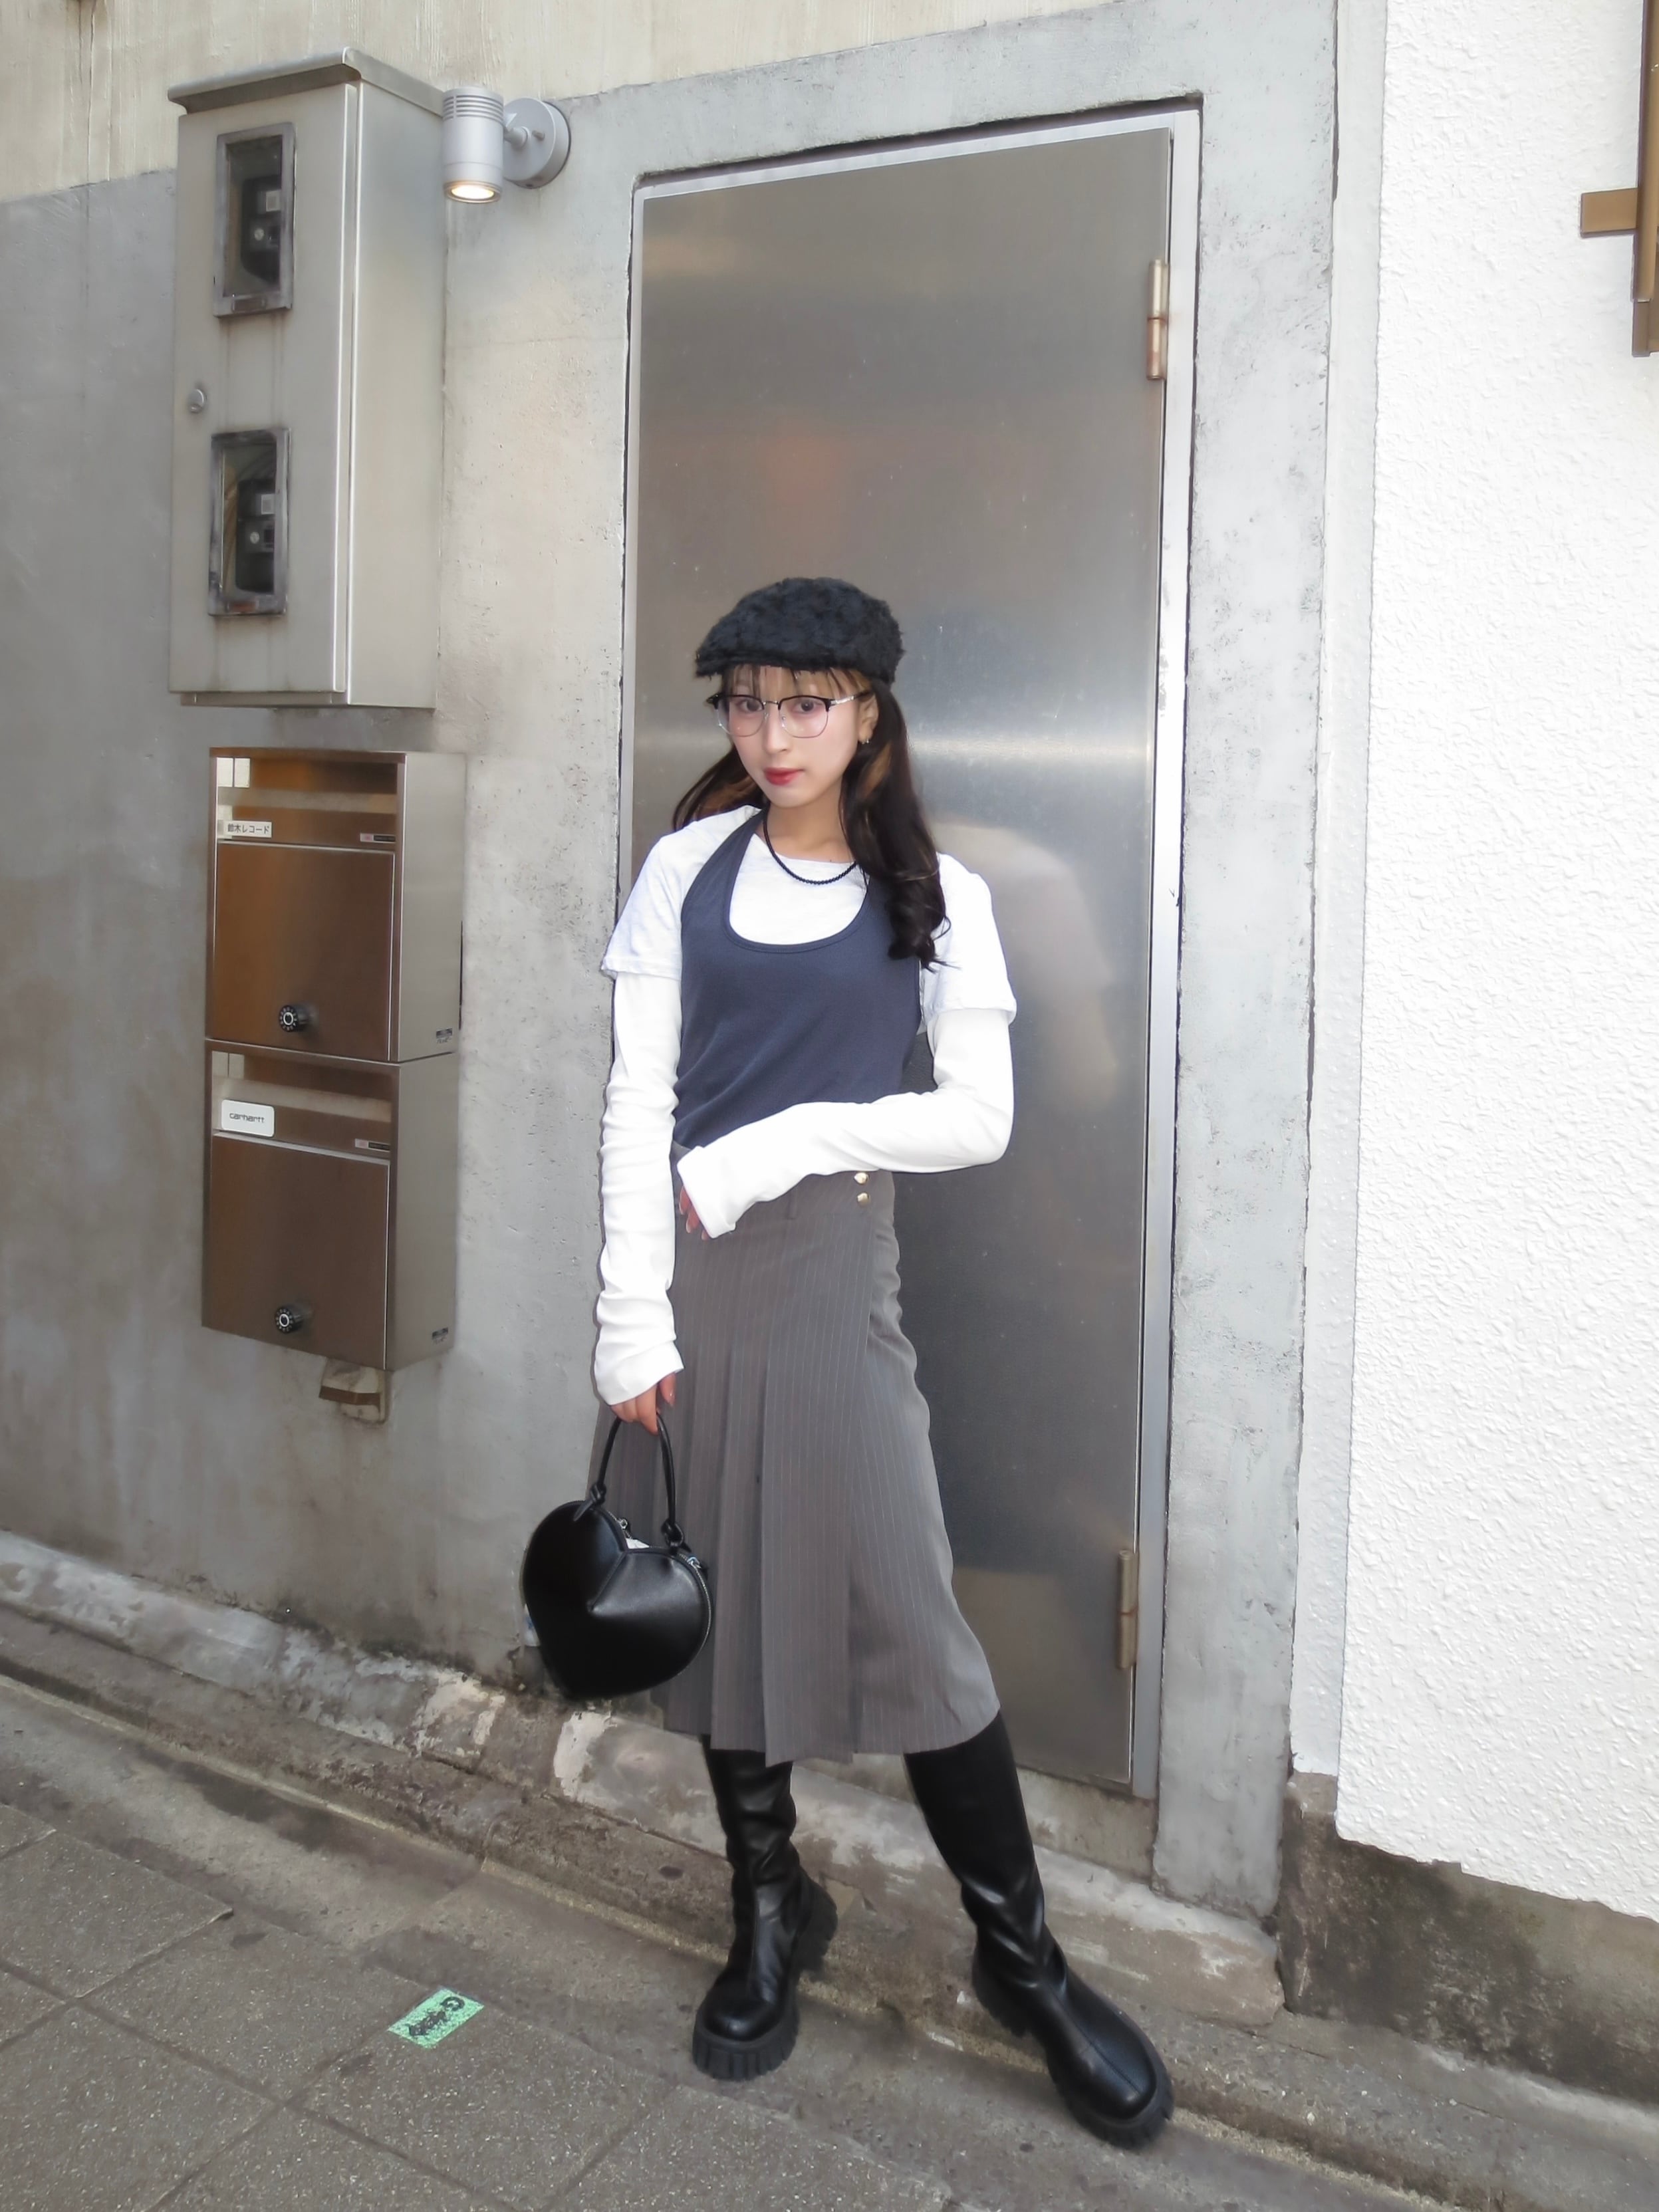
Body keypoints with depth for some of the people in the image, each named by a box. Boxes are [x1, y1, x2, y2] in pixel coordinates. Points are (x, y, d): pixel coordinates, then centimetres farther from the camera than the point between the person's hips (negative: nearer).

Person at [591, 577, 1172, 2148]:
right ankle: (769, 1912, 31)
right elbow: (638, 1102, 0)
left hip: (829, 1261, -2)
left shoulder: (934, 896, 4)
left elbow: (980, 1116, -1)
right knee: (716, 1587, 10)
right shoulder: (690, 868, 5)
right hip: (686, 1259, 2)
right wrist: (633, 1311, -7)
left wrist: (795, 1137, -10)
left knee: (902, 1606, -3)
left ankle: (1019, 1954, 15)